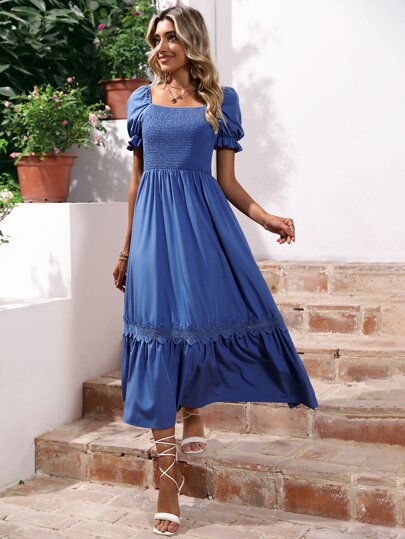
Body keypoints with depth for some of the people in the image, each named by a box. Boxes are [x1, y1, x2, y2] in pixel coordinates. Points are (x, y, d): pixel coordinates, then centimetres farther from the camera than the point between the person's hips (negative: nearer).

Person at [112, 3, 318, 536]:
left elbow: (227, 181, 6)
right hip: (155, 224, 0)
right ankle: (168, 477, 5)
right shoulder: (141, 99, 12)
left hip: (206, 219, 0)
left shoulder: (221, 101, 8)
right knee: (161, 333, -3)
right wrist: (126, 248, 13)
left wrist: (267, 218, -11)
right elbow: (137, 179, 14)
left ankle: (193, 408, 28)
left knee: (214, 317, -7)